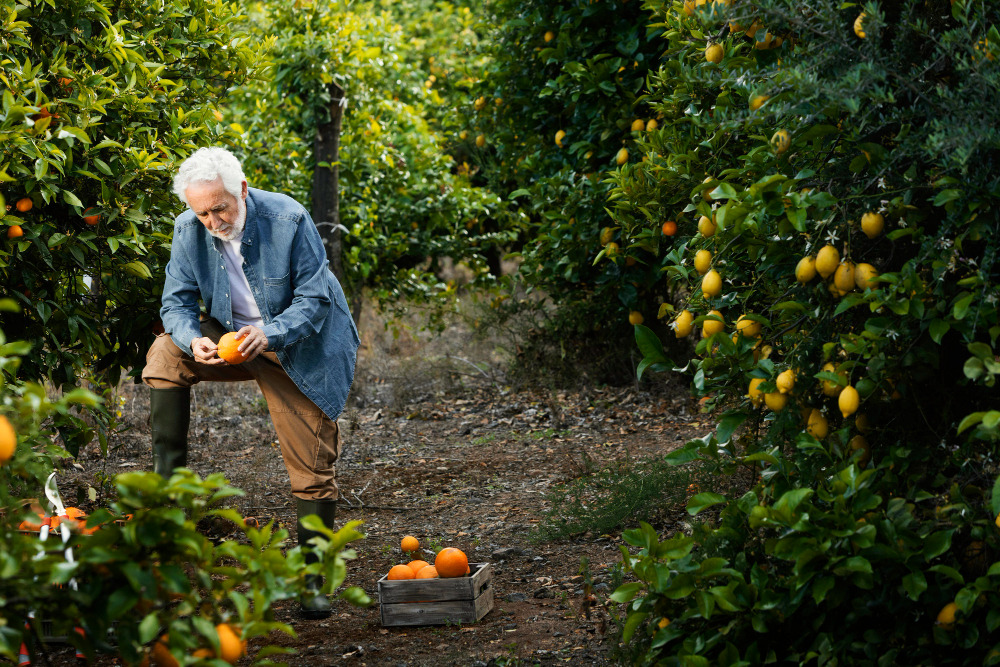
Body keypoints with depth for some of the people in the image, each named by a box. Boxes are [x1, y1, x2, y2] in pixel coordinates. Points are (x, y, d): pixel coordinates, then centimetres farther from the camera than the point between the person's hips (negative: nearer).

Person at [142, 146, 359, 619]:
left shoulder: (288, 219, -22)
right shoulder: (188, 230, -11)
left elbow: (315, 298, -18)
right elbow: (177, 301, -7)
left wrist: (269, 334, -36)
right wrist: (194, 340, -30)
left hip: (299, 347, -3)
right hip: (229, 335, 3)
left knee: (313, 469, -4)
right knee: (166, 353, -23)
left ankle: (313, 580, 8)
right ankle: (167, 480, -15)